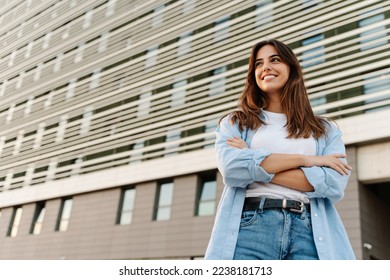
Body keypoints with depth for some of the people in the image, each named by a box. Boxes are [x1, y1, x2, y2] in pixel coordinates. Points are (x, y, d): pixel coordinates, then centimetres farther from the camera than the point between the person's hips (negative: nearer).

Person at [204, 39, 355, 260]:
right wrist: (303, 159, -3)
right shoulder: (235, 123, 14)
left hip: (312, 233, 1)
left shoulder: (326, 130, 17)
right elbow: (231, 168, -6)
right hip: (250, 227, -1)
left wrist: (257, 168, -4)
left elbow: (335, 184, -1)